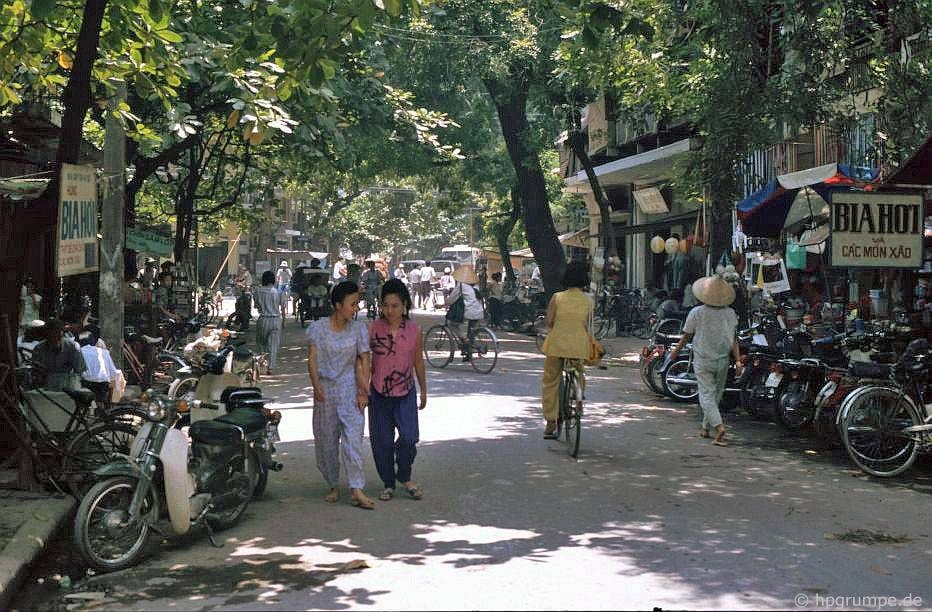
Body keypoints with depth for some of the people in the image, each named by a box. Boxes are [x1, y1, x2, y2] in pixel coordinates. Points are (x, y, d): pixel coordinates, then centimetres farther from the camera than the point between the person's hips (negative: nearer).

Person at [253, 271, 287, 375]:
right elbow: (283, 309, -1)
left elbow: (256, 306, 6)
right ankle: (271, 367, 1)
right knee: (273, 345, 5)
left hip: (263, 319, 0)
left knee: (262, 343, 17)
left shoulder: (258, 292, -6)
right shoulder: (279, 293, -6)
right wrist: (283, 321, 10)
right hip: (276, 319, 0)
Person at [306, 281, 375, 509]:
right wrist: (316, 386, -18)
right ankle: (333, 486, 23)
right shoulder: (318, 328, -3)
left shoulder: (358, 328, 1)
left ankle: (357, 490, -11)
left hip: (350, 388, 0)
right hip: (325, 389, 0)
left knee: (353, 436, -10)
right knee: (326, 439, 7)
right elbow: (312, 359, -6)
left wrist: (363, 390, -7)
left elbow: (365, 360, 1)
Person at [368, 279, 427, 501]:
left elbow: (418, 361, 8)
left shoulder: (414, 330, -2)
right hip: (379, 394, 0)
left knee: (409, 438, -11)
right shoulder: (373, 328, -6)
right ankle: (388, 484, 23)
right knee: (381, 441, 5)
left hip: (405, 394, 0)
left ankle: (405, 477, 14)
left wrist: (423, 390, 13)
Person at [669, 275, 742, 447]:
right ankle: (706, 427, 26)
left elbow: (687, 336, -2)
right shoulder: (730, 313, -4)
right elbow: (733, 340, -6)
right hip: (723, 361, 3)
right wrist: (738, 360, -2)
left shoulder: (696, 313, -11)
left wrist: (676, 351, 13)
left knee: (706, 394, -4)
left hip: (703, 361, -3)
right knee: (716, 394, 16)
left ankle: (719, 426, -22)